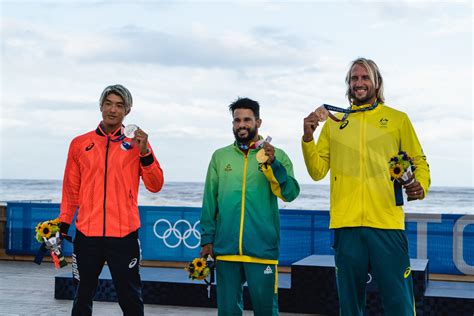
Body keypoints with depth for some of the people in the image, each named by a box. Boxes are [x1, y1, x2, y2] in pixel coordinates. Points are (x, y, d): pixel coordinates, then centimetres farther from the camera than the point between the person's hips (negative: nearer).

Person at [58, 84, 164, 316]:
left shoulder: (137, 144, 5)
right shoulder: (80, 144, 9)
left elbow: (155, 186, -2)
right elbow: (71, 190, 13)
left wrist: (144, 153, -13)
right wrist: (63, 224, 9)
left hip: (124, 235, -1)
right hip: (87, 234, 2)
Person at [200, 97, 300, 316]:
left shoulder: (276, 156, 5)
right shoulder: (220, 156, 10)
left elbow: (290, 193, -8)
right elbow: (210, 201, 9)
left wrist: (272, 164, -20)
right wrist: (207, 239, 4)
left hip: (262, 249, -2)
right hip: (225, 248, 2)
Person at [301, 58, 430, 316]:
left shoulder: (398, 119, 9)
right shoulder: (334, 122, 14)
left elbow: (418, 162, 11)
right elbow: (317, 171, 10)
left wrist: (421, 187, -9)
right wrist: (308, 137, -4)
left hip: (387, 224, -2)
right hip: (346, 225, 2)